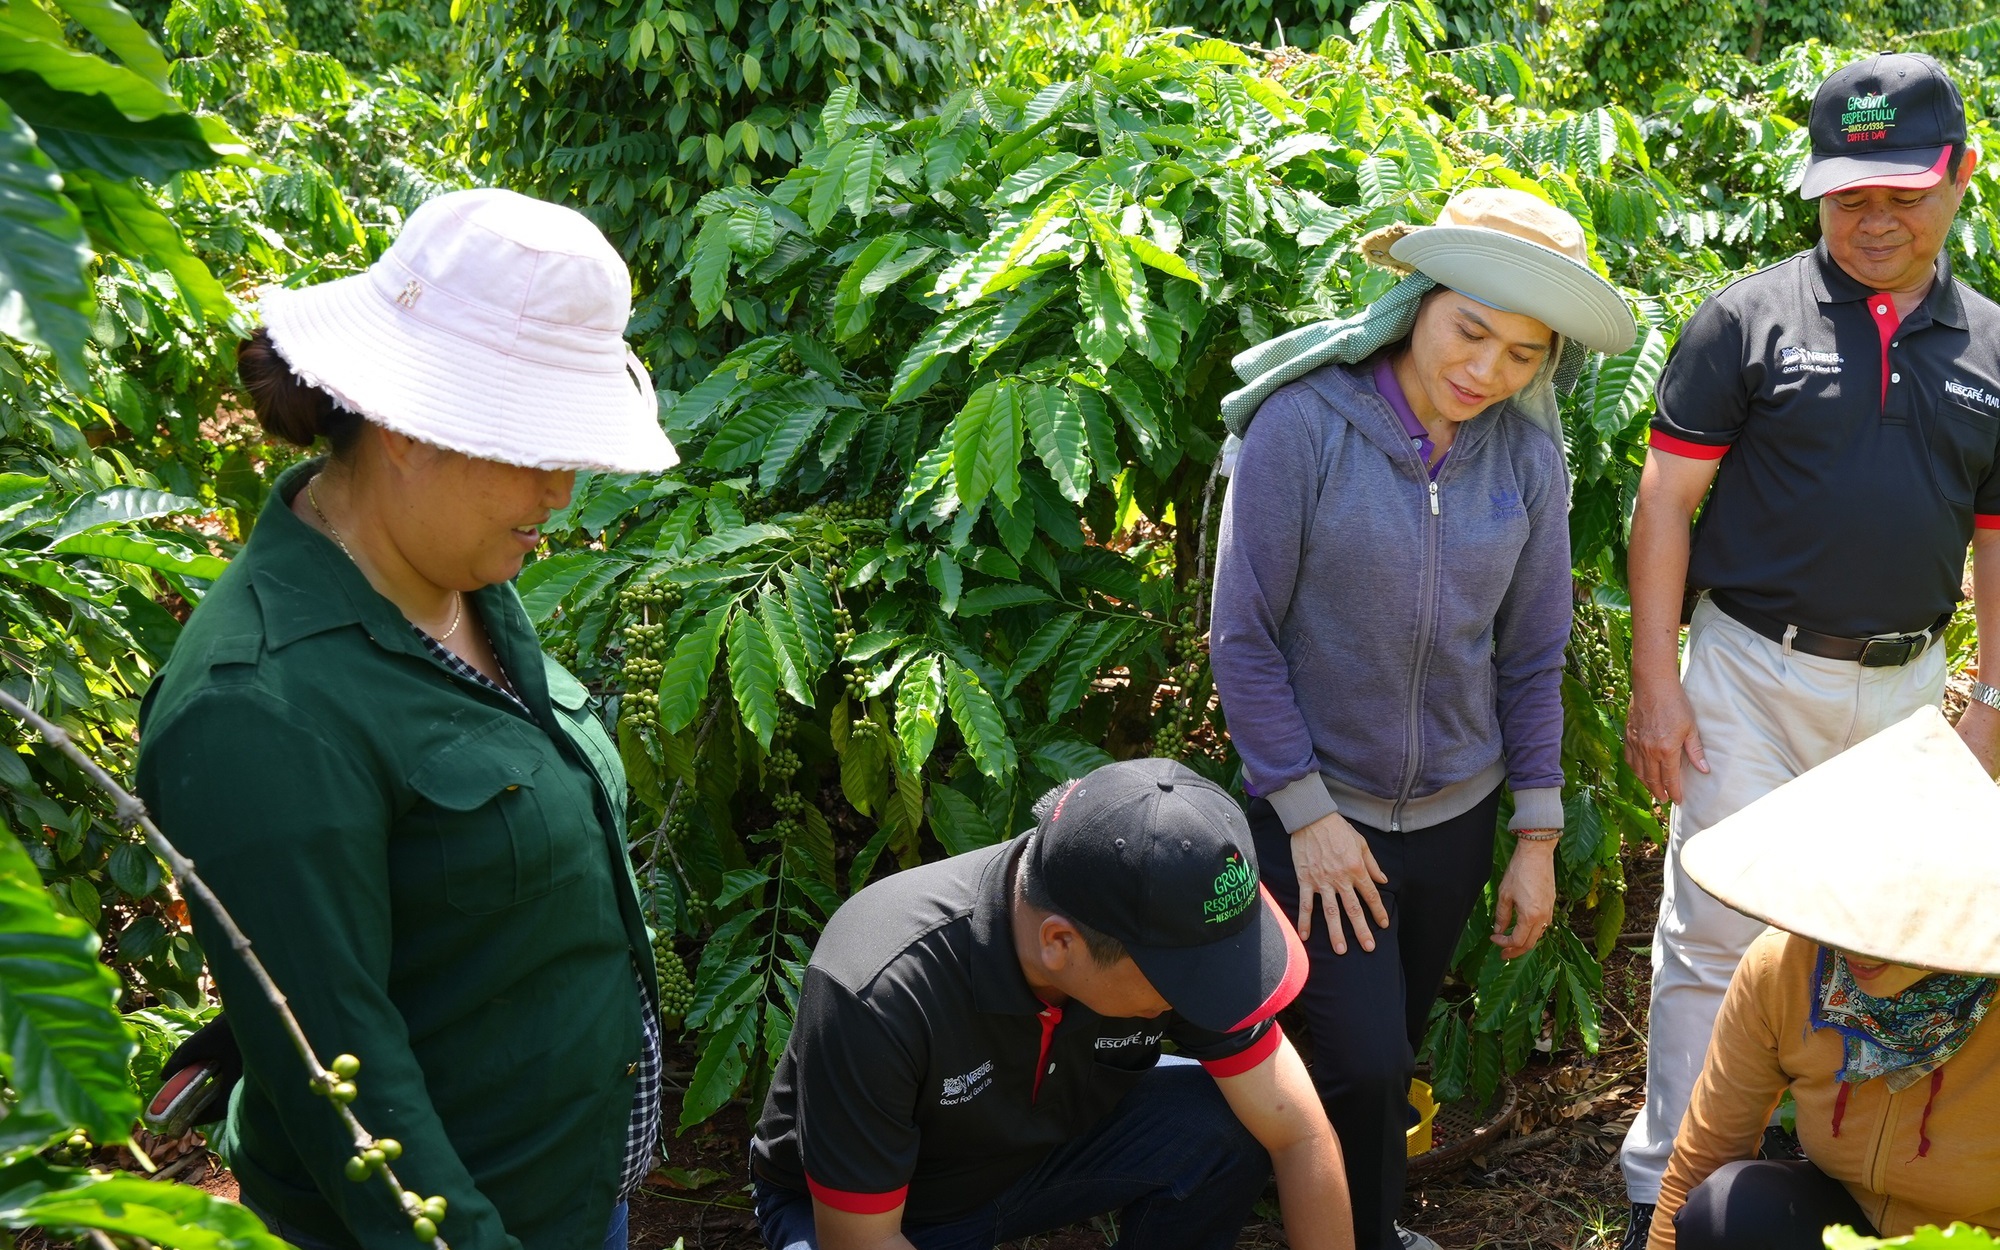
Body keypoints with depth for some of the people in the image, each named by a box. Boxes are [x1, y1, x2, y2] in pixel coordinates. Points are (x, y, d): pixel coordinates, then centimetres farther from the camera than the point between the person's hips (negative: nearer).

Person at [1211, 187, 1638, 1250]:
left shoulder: (1527, 454, -6)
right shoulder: (1305, 424, -17)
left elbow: (1531, 656, 3)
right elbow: (1243, 637, -13)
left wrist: (1538, 834, 4)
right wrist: (1306, 812, -12)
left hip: (1457, 812, 4)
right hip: (1320, 812, -4)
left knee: (1396, 1048, 17)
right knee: (1366, 1064, -6)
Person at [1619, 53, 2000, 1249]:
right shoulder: (1750, 318, -6)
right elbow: (1667, 500, -7)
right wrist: (1656, 681, -12)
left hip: (1904, 684, 4)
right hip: (1754, 674, -4)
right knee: (1716, 936, 1)